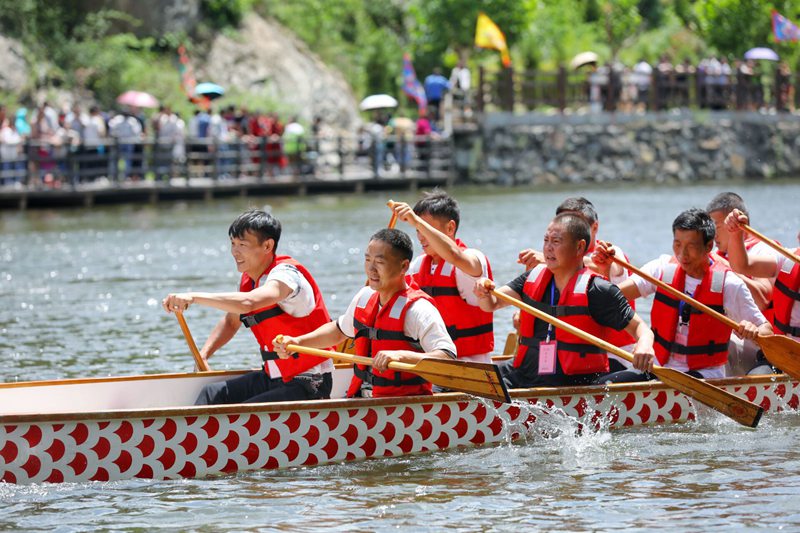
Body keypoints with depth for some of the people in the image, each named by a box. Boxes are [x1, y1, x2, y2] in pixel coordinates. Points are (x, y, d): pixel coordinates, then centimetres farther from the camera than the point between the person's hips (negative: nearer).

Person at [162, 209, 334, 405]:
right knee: (212, 394, -4)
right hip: (273, 378, 9)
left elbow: (247, 303, -39)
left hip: (308, 385, -9)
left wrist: (194, 297, -40)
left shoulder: (286, 275, -19)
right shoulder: (249, 279, 9)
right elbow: (231, 321, 25)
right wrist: (202, 355, 8)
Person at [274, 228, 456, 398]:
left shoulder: (417, 309, -15)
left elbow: (448, 358, -25)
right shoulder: (365, 297, 9)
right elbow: (339, 330, 30)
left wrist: (401, 355, -38)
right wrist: (296, 341, 18)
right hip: (362, 397, 7)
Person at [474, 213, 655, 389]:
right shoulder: (534, 278, 13)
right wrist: (484, 293, -10)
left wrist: (644, 345, -27)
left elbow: (639, 327, -4)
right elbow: (491, 304, 14)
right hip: (523, 377, 6)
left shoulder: (598, 291, -4)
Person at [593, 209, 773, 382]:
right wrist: (605, 269, -23)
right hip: (660, 368, 4)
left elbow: (767, 331, -3)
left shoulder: (729, 284, -7)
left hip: (706, 376, -4)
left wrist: (753, 332, -26)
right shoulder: (663, 268, 3)